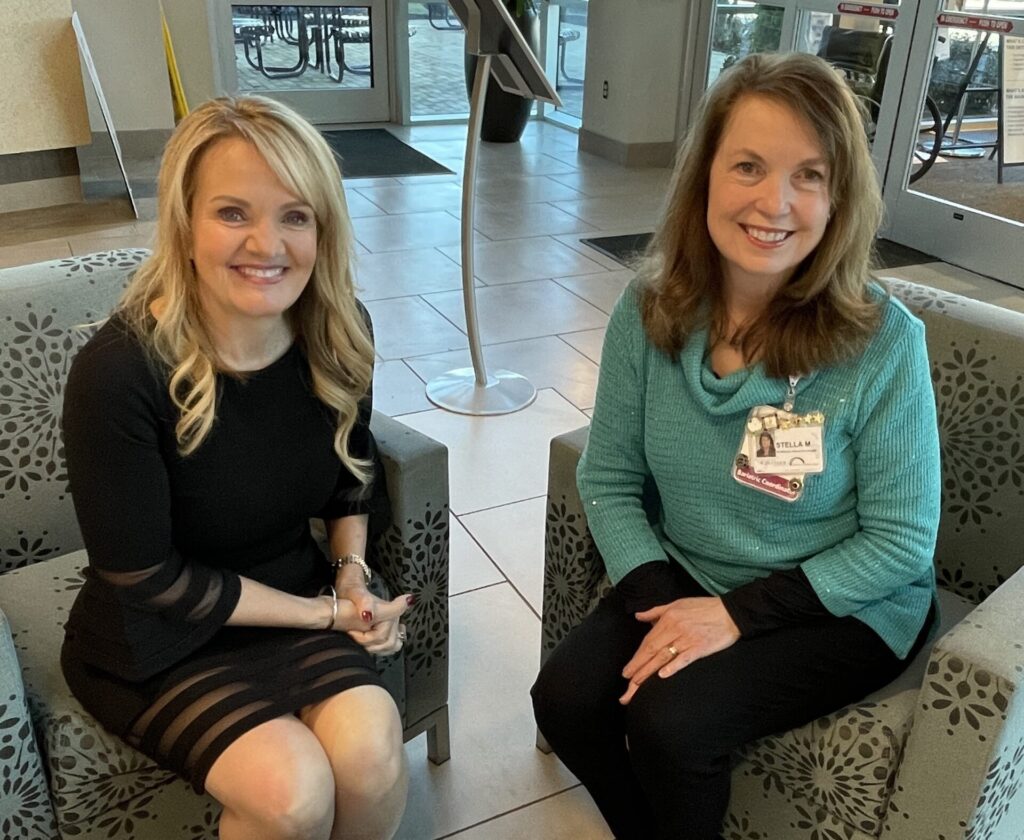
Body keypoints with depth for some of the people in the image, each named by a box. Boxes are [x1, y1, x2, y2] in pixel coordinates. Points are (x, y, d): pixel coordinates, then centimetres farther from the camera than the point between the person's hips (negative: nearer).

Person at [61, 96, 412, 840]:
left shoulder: (338, 334, -11)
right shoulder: (119, 374, -26)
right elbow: (147, 580, -17)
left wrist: (351, 571, -6)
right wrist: (325, 616, -15)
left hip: (296, 596, 4)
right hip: (156, 639, -3)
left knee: (371, 745, -22)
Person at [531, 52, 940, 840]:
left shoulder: (883, 340, -22)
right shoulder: (650, 309, -11)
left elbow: (902, 542, -15)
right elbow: (610, 479, -4)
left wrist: (738, 614, -20)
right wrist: (659, 603, -19)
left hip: (845, 608, -3)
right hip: (688, 580, 4)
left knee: (670, 719, -23)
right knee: (565, 698, -14)